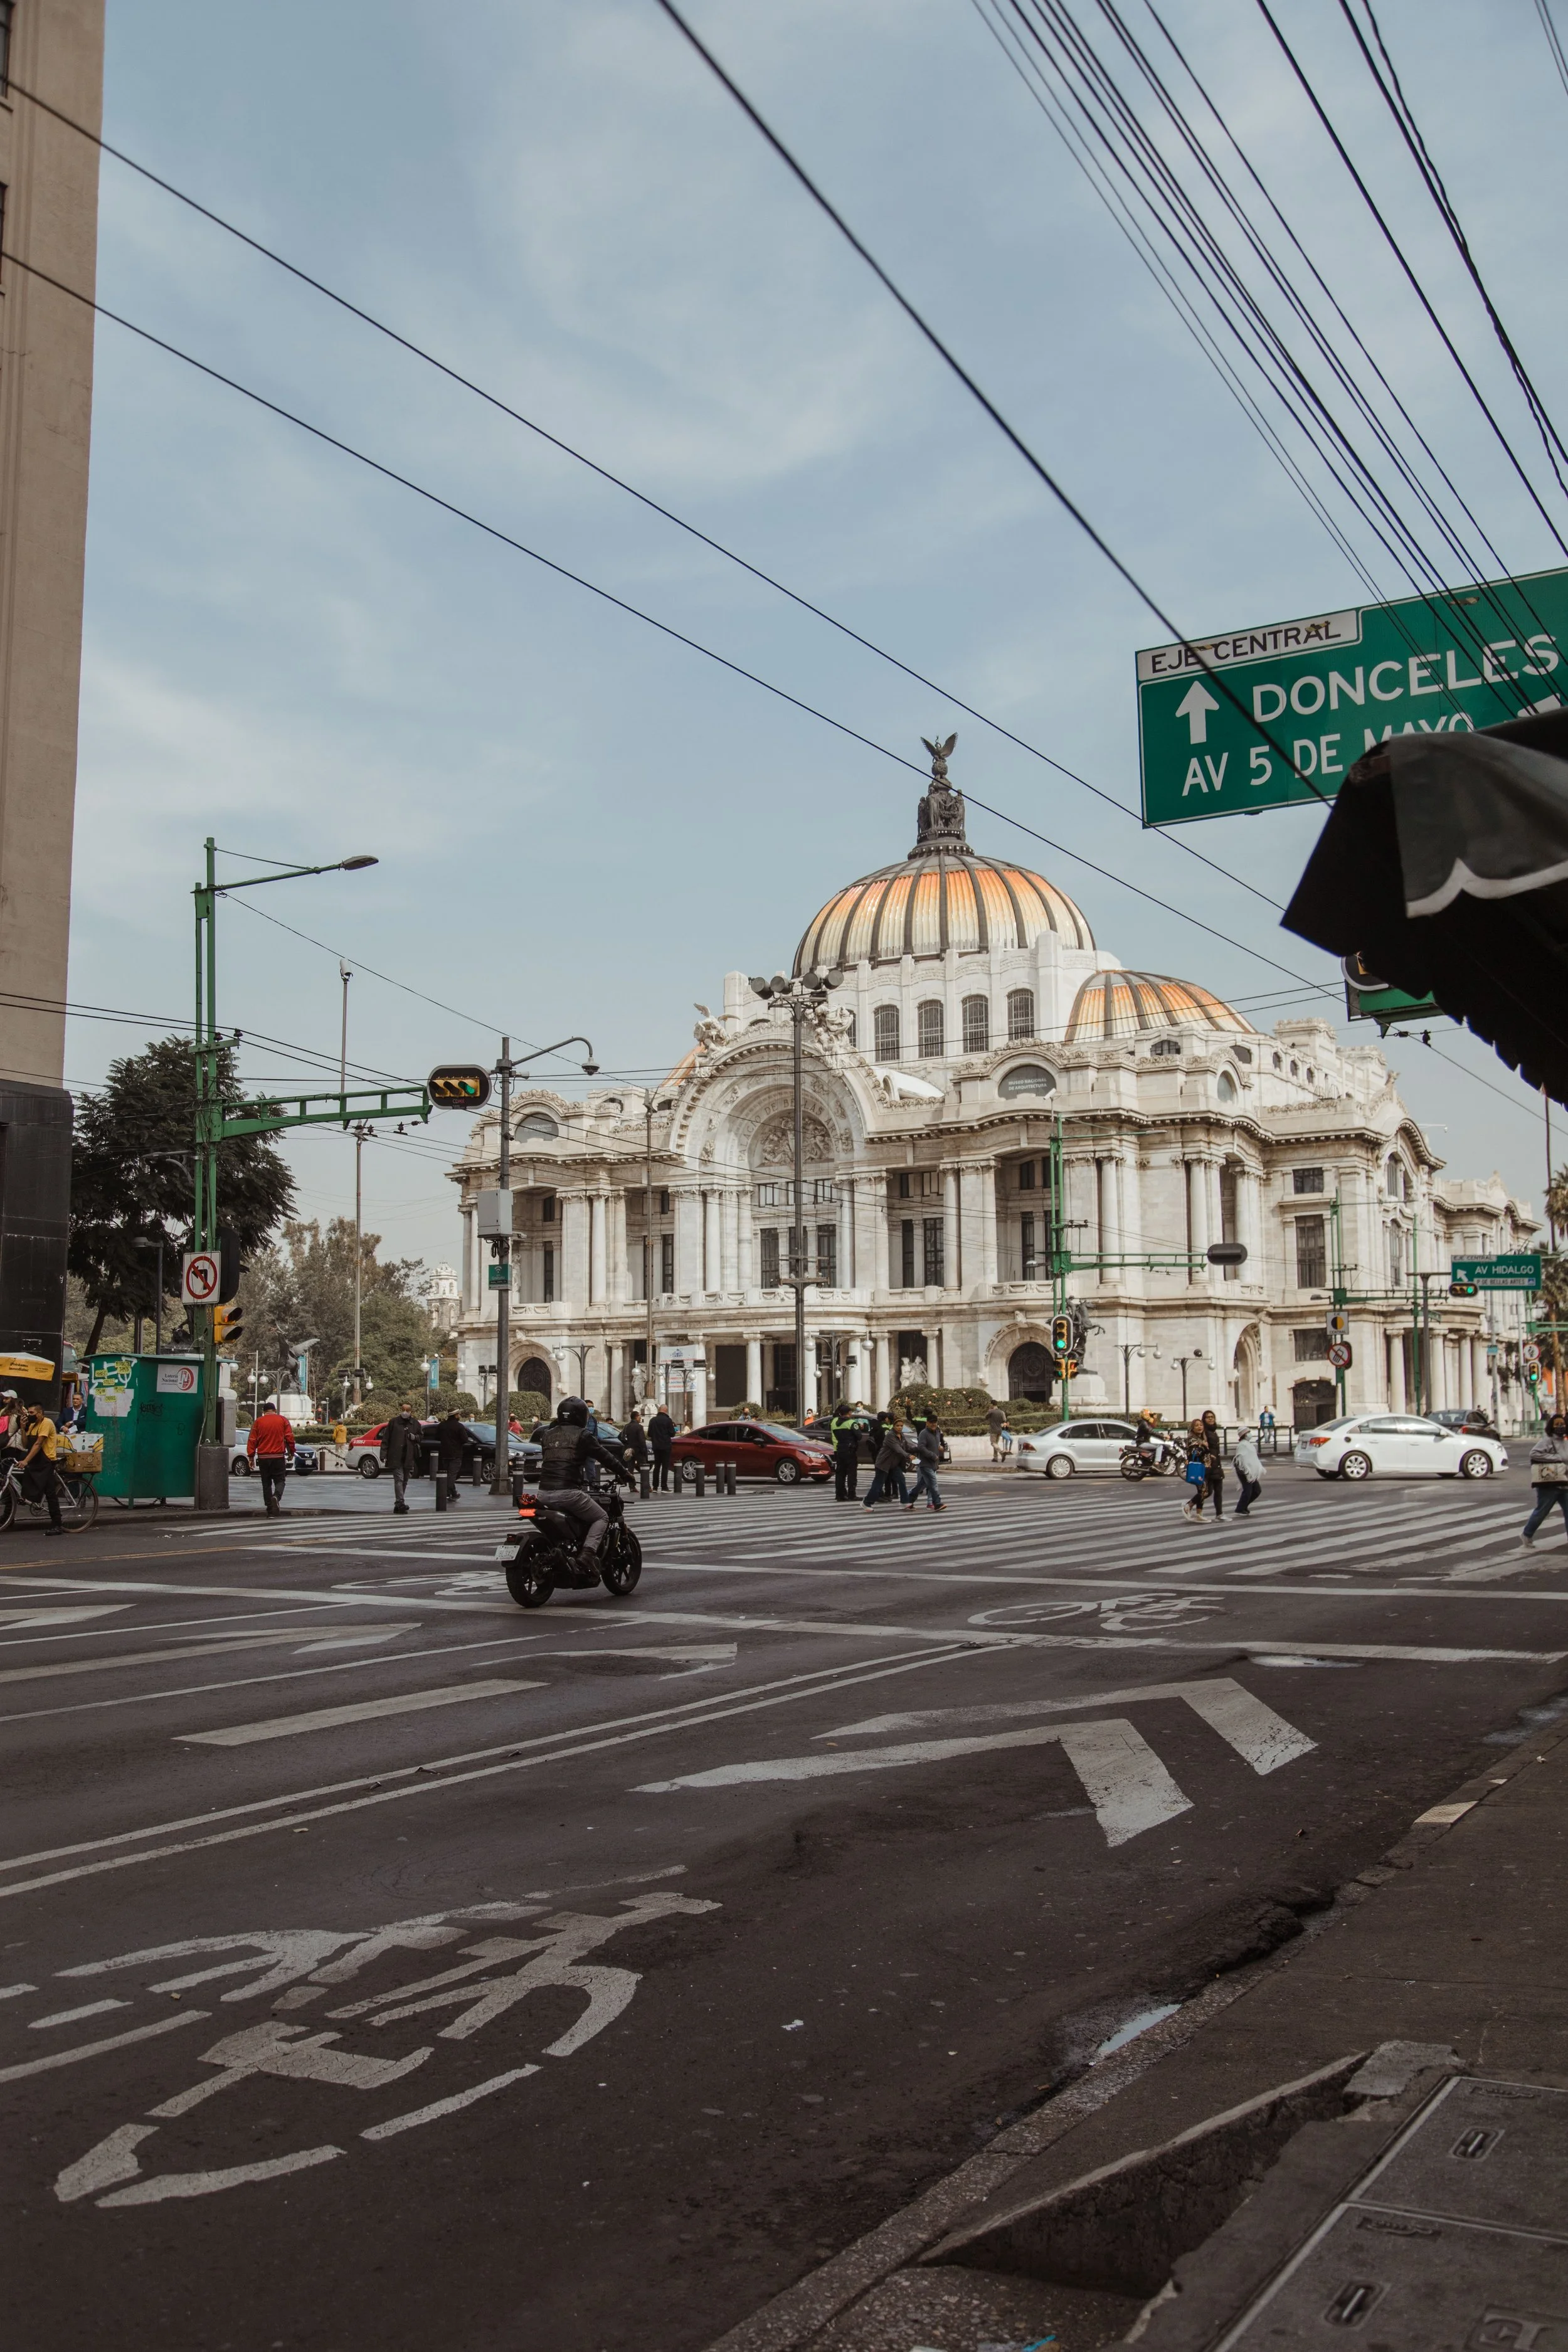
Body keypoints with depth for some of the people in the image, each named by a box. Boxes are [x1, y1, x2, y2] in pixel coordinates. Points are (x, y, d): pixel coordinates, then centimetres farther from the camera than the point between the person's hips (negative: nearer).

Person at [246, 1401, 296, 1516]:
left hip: (263, 1458, 1)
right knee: (280, 1481, 6)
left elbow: (252, 1440, 2)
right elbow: (290, 1437, 0)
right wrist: (291, 1453, 9)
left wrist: (251, 1456, 4)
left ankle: (270, 1511, 7)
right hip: (279, 1457, -1)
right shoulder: (283, 1420, 4)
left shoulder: (258, 1422, 5)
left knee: (266, 1483, 9)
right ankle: (276, 1497, -26)